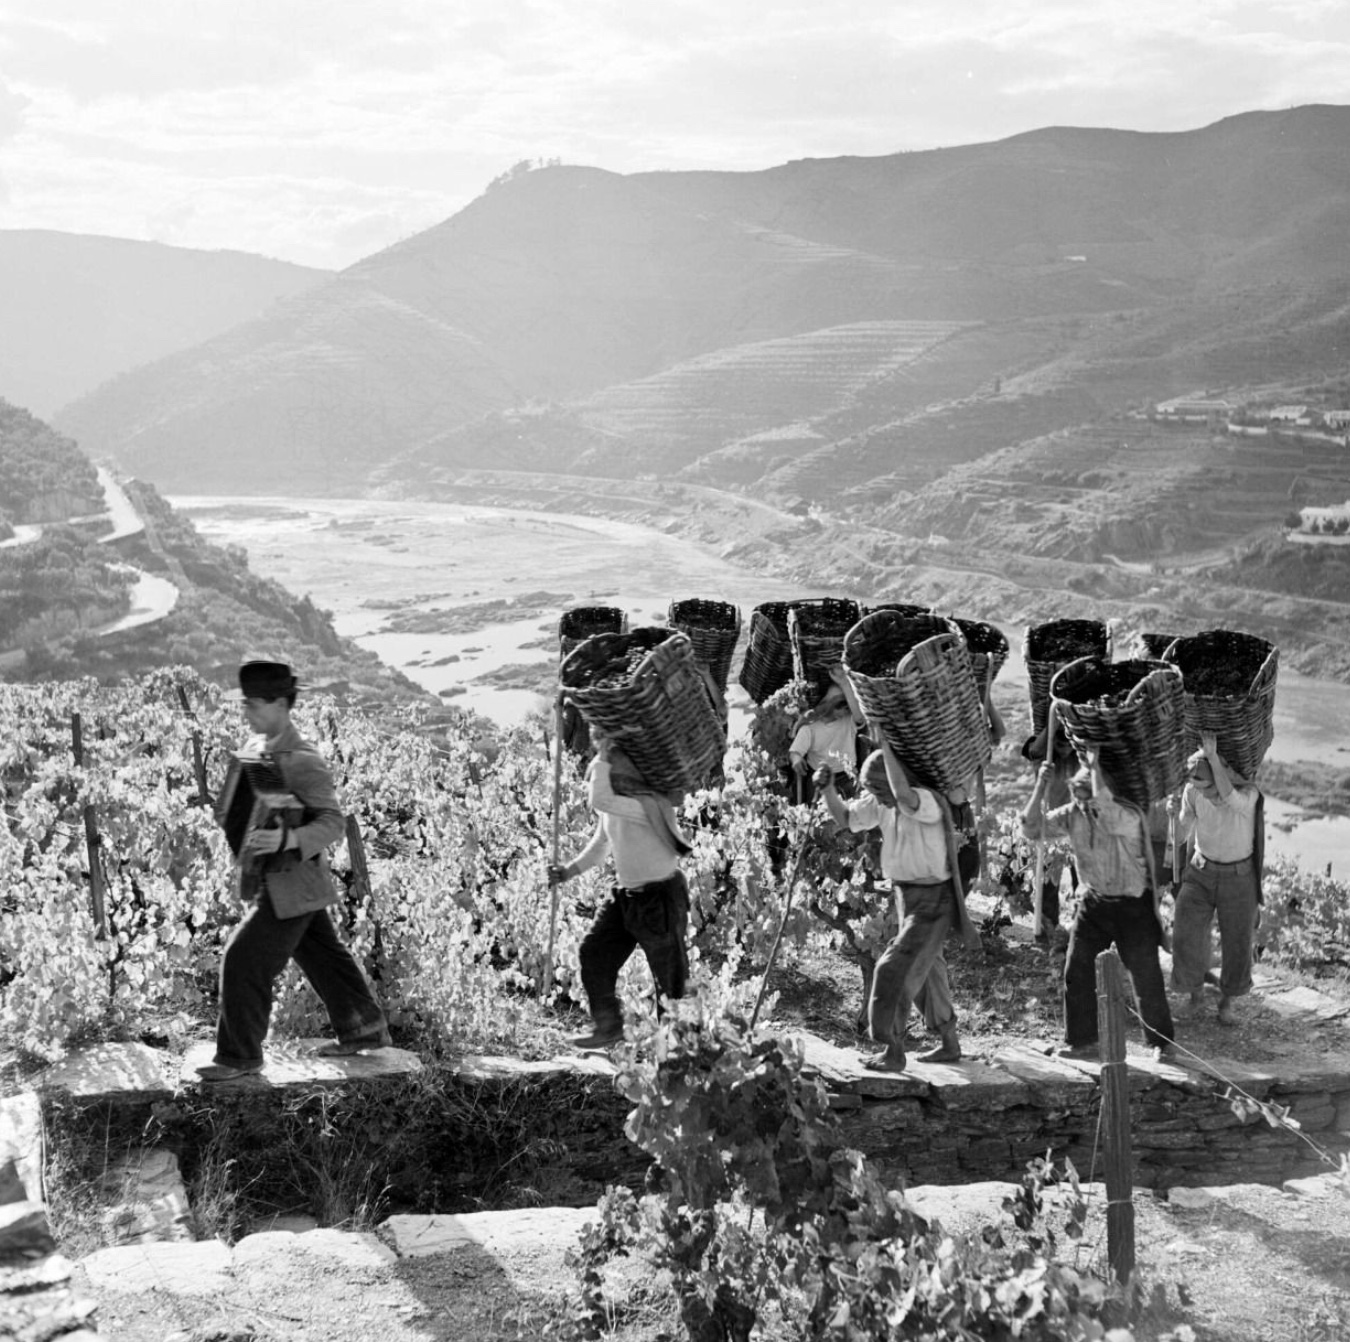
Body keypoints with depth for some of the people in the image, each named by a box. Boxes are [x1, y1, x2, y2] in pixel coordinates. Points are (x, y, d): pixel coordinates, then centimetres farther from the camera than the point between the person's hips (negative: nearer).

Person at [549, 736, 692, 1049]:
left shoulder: (648, 806, -26)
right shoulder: (613, 807, 2)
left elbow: (601, 802, -41)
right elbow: (600, 844, 19)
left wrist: (603, 757, -31)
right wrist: (571, 870, 7)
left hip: (661, 896, -8)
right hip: (626, 894, 8)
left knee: (670, 970, 1)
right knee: (594, 951, 1)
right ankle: (608, 1026, 8)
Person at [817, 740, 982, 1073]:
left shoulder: (926, 801, -26)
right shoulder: (881, 802, -1)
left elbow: (903, 795, -50)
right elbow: (843, 817, 6)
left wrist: (887, 747, -39)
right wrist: (827, 788, -14)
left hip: (934, 903, -9)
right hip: (908, 898, 9)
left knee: (896, 971, -13)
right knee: (925, 974, 20)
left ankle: (892, 1052, -8)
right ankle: (950, 1044, 34)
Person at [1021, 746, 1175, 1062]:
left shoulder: (1129, 817, -21)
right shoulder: (1072, 815, -4)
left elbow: (1107, 814, -44)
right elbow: (1031, 830, -8)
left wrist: (1094, 765, -36)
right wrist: (1040, 787, -19)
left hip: (1132, 904, -5)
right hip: (1094, 903, 5)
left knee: (1146, 977, 0)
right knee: (1077, 972, 2)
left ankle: (1161, 1042, 16)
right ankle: (1082, 1040, 13)